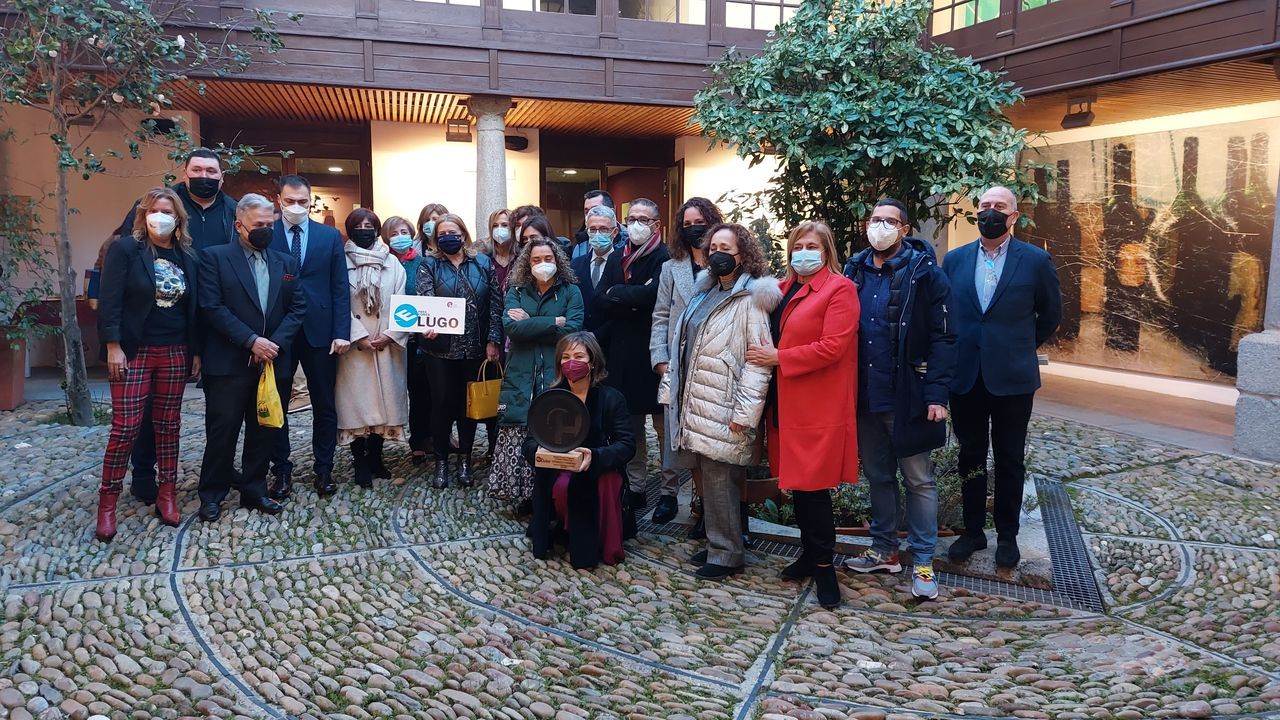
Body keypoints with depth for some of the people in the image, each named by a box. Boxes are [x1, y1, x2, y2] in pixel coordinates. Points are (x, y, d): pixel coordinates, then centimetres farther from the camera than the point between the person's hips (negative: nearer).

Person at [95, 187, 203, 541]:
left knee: (168, 425, 9)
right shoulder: (124, 249, -4)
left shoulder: (188, 257, 8)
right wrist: (113, 347, -15)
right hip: (133, 351, -4)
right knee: (125, 426, -4)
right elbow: (109, 300, -8)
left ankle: (167, 493, 18)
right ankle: (107, 500, 8)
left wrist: (196, 351, 7)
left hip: (174, 353, 4)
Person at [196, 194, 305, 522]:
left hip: (273, 362, 4)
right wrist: (251, 341, -16)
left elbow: (298, 307, 6)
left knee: (264, 431, 10)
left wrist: (275, 341, -9)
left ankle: (254, 489, 23)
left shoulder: (286, 262, 12)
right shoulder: (215, 257, -1)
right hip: (228, 363, -4)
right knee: (222, 432, 3)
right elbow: (212, 307, -10)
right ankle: (212, 495, 16)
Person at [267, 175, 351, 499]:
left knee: (325, 405, 7)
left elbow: (340, 287, 2)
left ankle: (323, 469, 19)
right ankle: (281, 470, 20)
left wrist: (341, 333, -6)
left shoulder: (330, 236, 5)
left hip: (319, 330, 1)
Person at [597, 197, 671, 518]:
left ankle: (671, 489, 15)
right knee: (630, 426, 11)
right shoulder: (617, 259, 12)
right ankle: (635, 488, 21)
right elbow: (598, 300, 1)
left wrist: (617, 293, -10)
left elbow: (654, 294, -25)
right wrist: (635, 301, -14)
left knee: (664, 425, 4)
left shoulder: (666, 259, -8)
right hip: (623, 354, 6)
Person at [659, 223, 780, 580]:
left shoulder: (750, 299, -9)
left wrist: (744, 413, -18)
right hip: (698, 404, 7)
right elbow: (684, 346, 18)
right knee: (710, 477, 12)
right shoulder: (706, 292, 17)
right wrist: (671, 388, 13)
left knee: (720, 480, -3)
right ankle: (717, 544, 24)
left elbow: (758, 359, -14)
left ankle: (726, 553, 10)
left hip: (723, 410, -7)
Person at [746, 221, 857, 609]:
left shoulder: (839, 290, -9)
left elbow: (831, 347, -18)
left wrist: (778, 357, -15)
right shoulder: (785, 289, 14)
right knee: (797, 480, 13)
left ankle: (824, 564, 10)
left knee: (813, 485, -3)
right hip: (787, 400, 7)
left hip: (819, 406, -7)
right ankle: (810, 553, 27)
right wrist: (765, 353, 4)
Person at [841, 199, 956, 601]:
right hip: (866, 397, 5)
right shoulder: (855, 271, 7)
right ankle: (884, 549, 30)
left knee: (918, 480, 6)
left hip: (908, 398, -5)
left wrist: (937, 394, -18)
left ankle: (923, 562, 15)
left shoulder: (924, 272, -8)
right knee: (877, 475, 16)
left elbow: (942, 337, -11)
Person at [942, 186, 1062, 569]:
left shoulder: (1036, 260, -2)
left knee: (1010, 460, 9)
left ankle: (1007, 535, 22)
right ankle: (972, 531, 24)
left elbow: (1050, 315, 8)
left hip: (1012, 377, -2)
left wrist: (1022, 348, 10)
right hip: (965, 376, 2)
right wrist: (949, 356, 8)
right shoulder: (955, 259, 5)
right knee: (970, 456, 12)